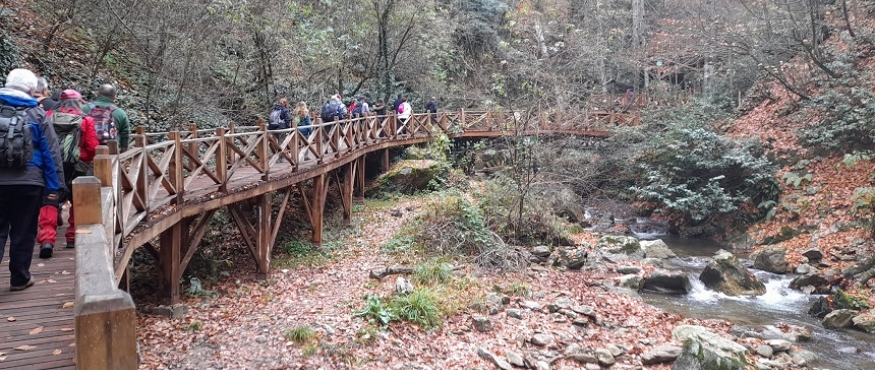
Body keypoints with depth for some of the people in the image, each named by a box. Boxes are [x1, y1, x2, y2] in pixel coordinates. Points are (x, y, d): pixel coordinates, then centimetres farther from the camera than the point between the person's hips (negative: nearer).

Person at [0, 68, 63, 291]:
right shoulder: (37, 114, -2)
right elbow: (51, 153, -4)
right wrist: (54, 185, 0)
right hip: (28, 182, -2)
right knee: (23, 232, 8)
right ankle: (19, 278, 17)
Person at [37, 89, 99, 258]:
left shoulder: (49, 117, 6)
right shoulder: (86, 120, -1)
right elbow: (92, 147, -7)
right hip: (77, 168, -1)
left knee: (49, 203, 0)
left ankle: (46, 239, -15)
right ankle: (74, 237, 22)